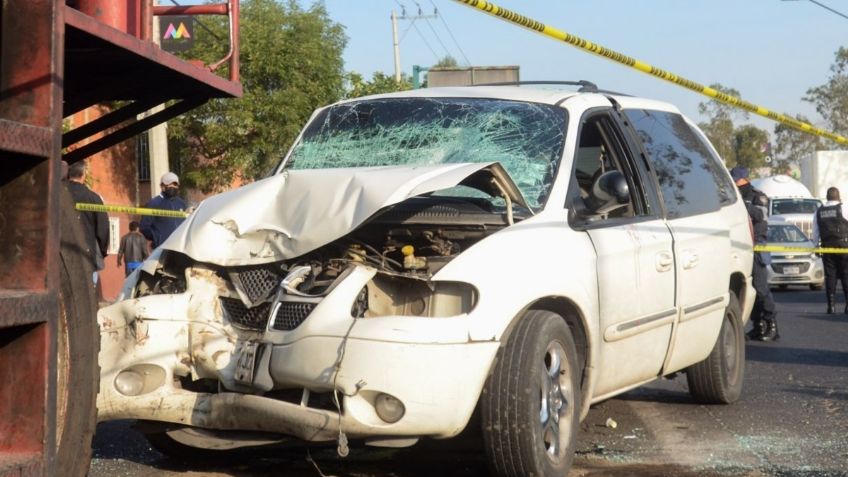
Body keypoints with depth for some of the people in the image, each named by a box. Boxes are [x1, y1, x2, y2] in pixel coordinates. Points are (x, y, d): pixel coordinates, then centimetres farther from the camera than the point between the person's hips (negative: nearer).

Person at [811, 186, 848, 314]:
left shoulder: (819, 211, 9)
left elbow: (815, 232, 12)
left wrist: (816, 246, 17)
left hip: (826, 246, 3)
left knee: (830, 276, 5)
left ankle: (831, 305, 1)